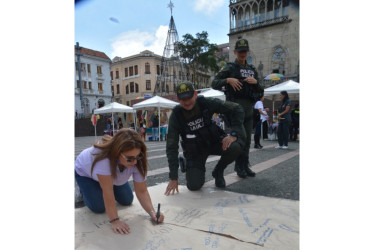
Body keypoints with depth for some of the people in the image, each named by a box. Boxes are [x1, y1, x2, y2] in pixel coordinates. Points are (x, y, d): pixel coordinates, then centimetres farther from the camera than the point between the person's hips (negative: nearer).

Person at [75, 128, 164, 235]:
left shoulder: (137, 161, -32)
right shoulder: (103, 156, -47)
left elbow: (141, 191, -26)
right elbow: (107, 192, -41)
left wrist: (152, 212, -39)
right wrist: (114, 220, -39)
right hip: (85, 172, -4)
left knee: (127, 201, 4)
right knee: (99, 208, -11)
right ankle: (82, 190, 19)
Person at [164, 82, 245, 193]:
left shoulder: (206, 103, -18)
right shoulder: (176, 115, -18)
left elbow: (237, 109, -14)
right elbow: (171, 147, -16)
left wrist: (234, 134, -28)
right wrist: (173, 178, -17)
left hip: (213, 141, 1)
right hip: (195, 150, -1)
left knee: (235, 147, -29)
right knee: (194, 185, -16)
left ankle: (218, 171, 3)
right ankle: (185, 163, 19)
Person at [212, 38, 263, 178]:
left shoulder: (252, 70, 17)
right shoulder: (229, 68, 2)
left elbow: (260, 91, 15)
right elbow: (214, 84, -3)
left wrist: (256, 82, -4)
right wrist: (228, 80, -18)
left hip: (248, 109, 5)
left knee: (247, 139, 6)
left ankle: (245, 166, 16)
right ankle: (239, 166, 7)